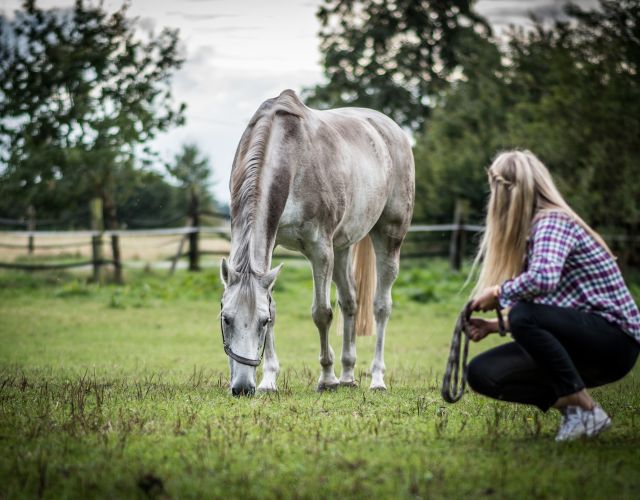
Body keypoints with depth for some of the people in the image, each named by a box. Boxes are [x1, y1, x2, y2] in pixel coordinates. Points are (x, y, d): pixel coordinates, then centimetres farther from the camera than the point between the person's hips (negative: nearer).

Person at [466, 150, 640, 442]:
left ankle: (585, 409, -20)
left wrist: (499, 293, -19)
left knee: (523, 315, -34)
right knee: (481, 373, -2)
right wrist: (496, 326, 7)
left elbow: (542, 279, -35)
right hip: (583, 342, 9)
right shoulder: (533, 232, 15)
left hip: (615, 340, -9)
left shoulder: (553, 222, -15)